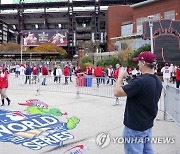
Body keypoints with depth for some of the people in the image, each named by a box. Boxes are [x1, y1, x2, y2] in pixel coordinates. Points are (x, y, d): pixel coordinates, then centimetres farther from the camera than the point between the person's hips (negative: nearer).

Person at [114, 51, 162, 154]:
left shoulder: (140, 81, -25)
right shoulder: (158, 81, 4)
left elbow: (117, 93, -23)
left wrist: (121, 76, -9)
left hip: (135, 127, -8)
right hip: (148, 125, 9)